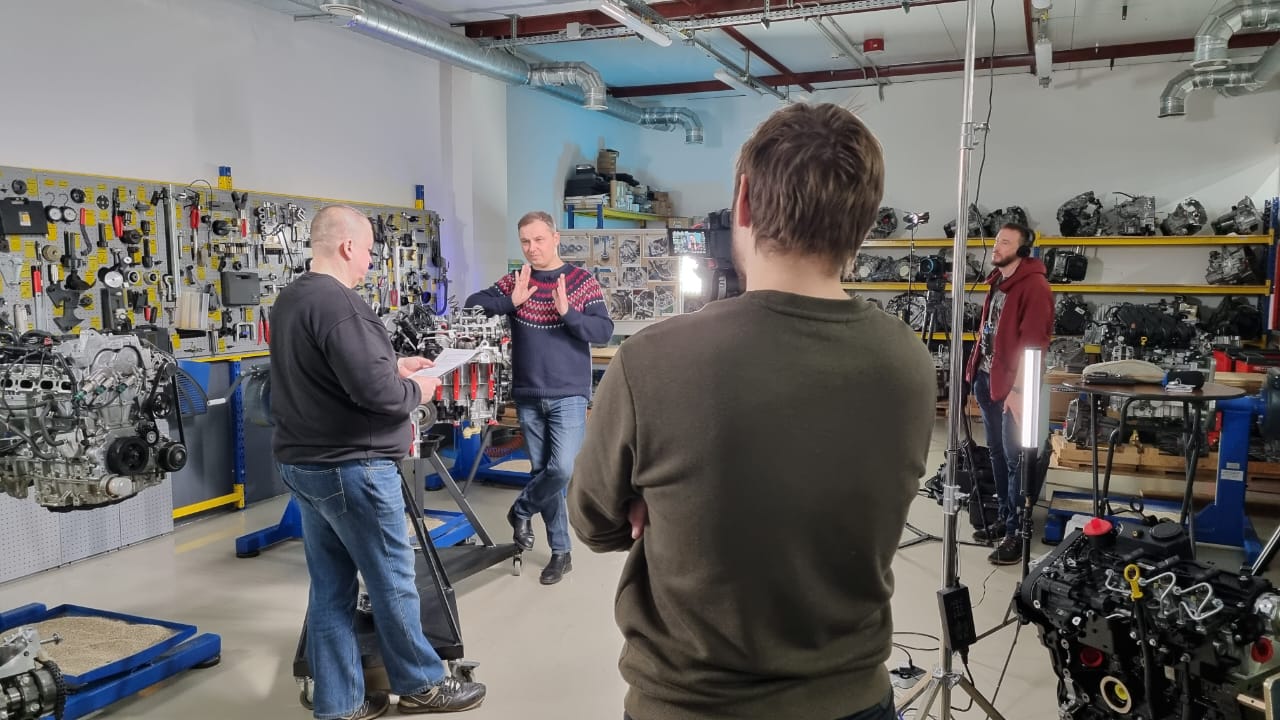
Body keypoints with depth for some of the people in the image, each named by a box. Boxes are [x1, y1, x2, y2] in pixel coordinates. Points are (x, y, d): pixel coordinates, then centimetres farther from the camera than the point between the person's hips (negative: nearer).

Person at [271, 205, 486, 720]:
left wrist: (394, 364, 17)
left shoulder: (289, 300, 11)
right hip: (350, 466, -9)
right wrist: (416, 389, -8)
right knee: (393, 581, 6)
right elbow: (374, 390, -26)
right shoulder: (339, 304, -20)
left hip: (301, 462, 9)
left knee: (330, 586, 13)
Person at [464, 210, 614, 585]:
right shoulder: (513, 281, 4)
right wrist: (511, 302, -16)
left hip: (569, 395, -3)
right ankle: (561, 551, 20)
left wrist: (567, 312, -23)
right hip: (528, 396, 3)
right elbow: (472, 305, -1)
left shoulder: (582, 281, -3)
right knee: (542, 470, 8)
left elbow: (605, 331, -8)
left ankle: (521, 510, 17)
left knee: (563, 469, -14)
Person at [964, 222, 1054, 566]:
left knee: (1015, 457, -3)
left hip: (1012, 385, -9)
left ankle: (1018, 532, 5)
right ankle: (1005, 518, 27)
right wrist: (977, 375, 17)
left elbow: (1033, 343, -19)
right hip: (986, 379, 9)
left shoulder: (1034, 286, -13)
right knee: (997, 454, 15)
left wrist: (1018, 389, -23)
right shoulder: (997, 281, 15)